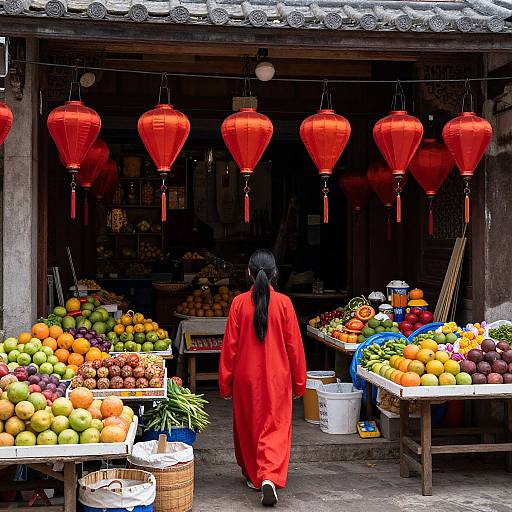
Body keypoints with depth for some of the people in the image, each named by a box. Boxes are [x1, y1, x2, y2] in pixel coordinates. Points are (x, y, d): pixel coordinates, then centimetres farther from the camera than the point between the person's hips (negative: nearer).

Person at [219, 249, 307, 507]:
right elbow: (294, 346, -3)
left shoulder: (239, 303, -7)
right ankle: (270, 477, -17)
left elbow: (230, 345, -4)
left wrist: (225, 382, 6)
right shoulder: (284, 303, -7)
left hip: (246, 377, 1)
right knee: (275, 428, 3)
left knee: (247, 426, 18)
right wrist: (298, 382, 8)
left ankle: (252, 476, 31)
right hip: (277, 377, -1)